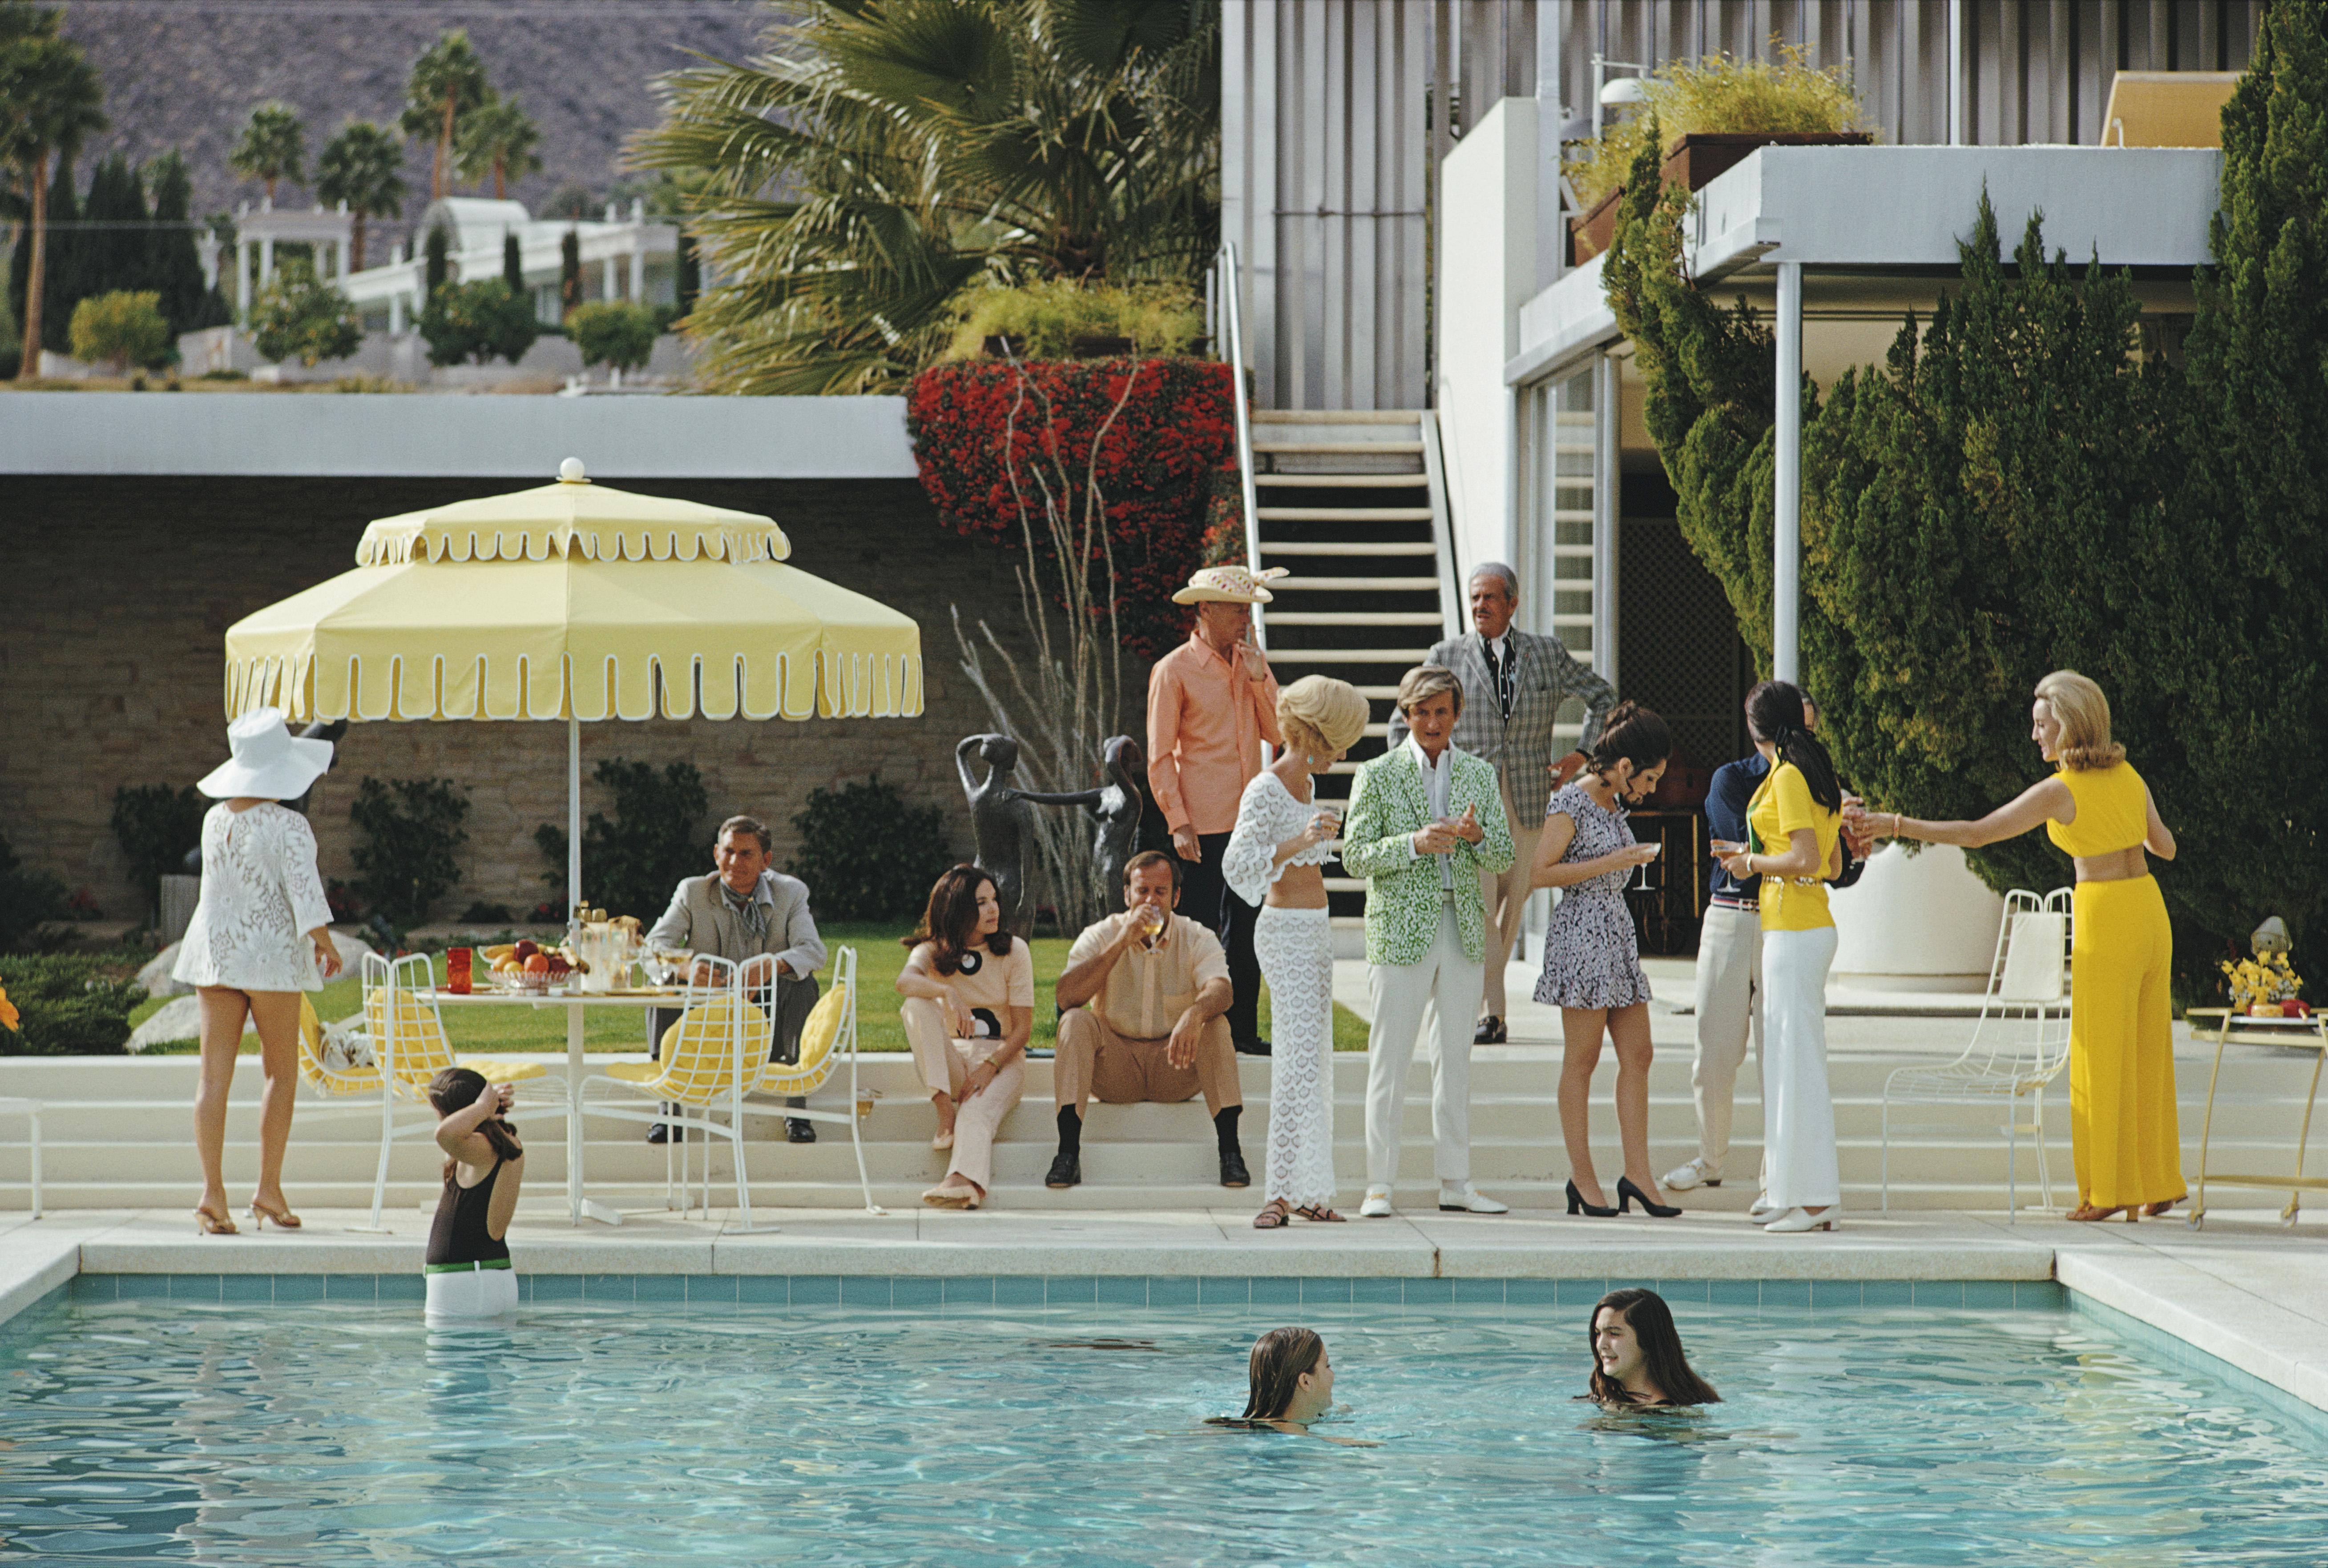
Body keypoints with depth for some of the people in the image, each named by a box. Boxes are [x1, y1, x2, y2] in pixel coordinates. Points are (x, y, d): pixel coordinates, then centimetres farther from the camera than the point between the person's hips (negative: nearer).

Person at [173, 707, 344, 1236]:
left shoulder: (216, 820, 6)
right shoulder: (288, 826, -12)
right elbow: (303, 886, -21)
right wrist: (323, 940, -15)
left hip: (215, 950, 5)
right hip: (271, 954, -5)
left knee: (215, 1075, 0)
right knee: (281, 1072, 10)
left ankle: (212, 1192, -8)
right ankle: (269, 1188, 7)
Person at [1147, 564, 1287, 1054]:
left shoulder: (1253, 663, 11)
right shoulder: (1174, 671, -6)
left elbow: (1279, 734, 7)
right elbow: (1160, 756, -7)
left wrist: (1260, 679, -5)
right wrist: (1179, 823, -12)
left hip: (1250, 820, 6)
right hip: (1203, 825, -6)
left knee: (1246, 930, 10)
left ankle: (1242, 1029, 17)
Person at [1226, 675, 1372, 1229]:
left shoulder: (1306, 784, 13)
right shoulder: (1265, 791, -15)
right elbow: (1236, 865, -26)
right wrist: (1300, 843, -36)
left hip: (1315, 932, 10)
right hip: (1285, 932, -10)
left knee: (1311, 1060, 9)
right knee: (1299, 1058, -16)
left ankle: (1306, 1192, 11)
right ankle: (1280, 1192, -18)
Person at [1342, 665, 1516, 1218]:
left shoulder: (1479, 775, 11)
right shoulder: (1379, 775, 1)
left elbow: (1504, 857, 9)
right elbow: (1355, 856, -4)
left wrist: (1477, 836, -12)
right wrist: (1415, 844, -18)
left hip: (1463, 929, 4)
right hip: (1401, 928, -4)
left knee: (1457, 1057, 7)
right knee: (1390, 1058, -4)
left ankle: (1455, 1182, 12)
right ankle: (1379, 1185, -1)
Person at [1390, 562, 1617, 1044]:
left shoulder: (1549, 655, 8)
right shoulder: (1447, 657, 5)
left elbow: (1604, 698, 21)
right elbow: (1403, 724, 14)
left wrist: (1582, 754, 10)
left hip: (1528, 801, 2)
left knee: (1511, 906, 7)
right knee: (1478, 904, -14)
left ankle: (1481, 998, 22)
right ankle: (1489, 1013, -13)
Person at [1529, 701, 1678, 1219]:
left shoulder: (1613, 804, 15)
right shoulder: (1571, 803, -11)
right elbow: (1539, 873, -17)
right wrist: (1611, 864, -17)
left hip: (1618, 933, 9)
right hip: (1581, 935, -9)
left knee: (1637, 1055, 3)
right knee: (1582, 1060, -3)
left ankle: (1637, 1173, 3)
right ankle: (1582, 1177, 2)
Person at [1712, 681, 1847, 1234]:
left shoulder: (1787, 777, -13)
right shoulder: (1819, 774, 14)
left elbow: (1807, 860, -21)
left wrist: (1755, 863, -6)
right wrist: (1755, 856, 20)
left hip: (1793, 932, -9)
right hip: (1813, 924, 9)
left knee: (1797, 1058, -7)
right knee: (1793, 1058, 12)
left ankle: (1811, 1199, -7)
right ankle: (1797, 1193, 14)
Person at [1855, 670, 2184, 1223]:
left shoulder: (2059, 792, -11)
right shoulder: (2128, 777, 7)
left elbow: (1975, 833, -12)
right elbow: (2166, 848, 18)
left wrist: (1900, 825, -7)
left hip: (2105, 919, -7)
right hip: (2150, 911, 7)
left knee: (2103, 1056, 0)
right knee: (2147, 1052, 12)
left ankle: (2113, 1189, 2)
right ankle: (2160, 1182, 15)